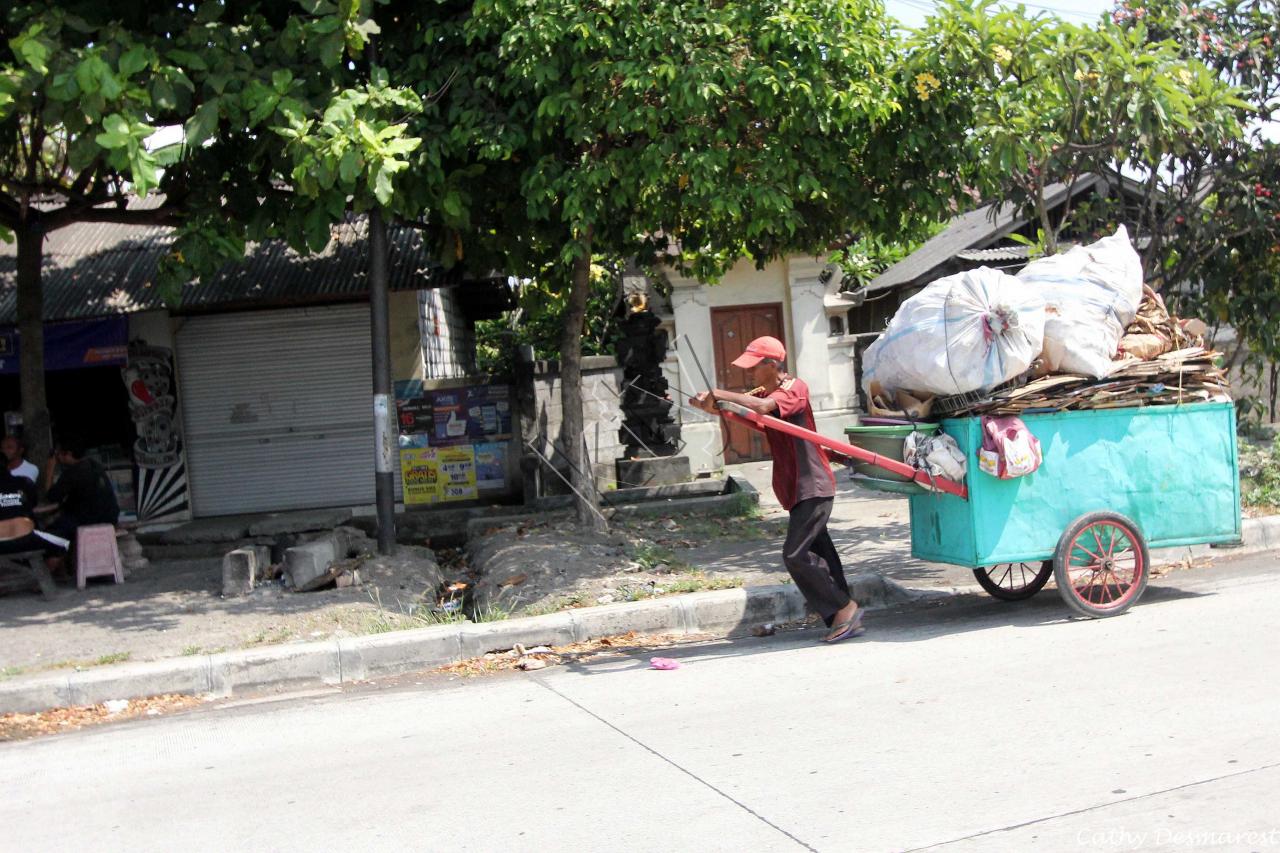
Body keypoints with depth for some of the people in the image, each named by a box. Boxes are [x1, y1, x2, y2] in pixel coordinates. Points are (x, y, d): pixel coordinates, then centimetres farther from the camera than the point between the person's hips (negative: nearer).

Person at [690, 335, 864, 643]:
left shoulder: (795, 388, -15)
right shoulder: (765, 393, 13)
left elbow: (761, 407, -34)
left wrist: (720, 394, -26)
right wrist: (709, 405, -18)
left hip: (813, 487, -10)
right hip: (797, 489, 10)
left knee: (795, 554, -14)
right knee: (818, 553, 12)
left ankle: (844, 607, -2)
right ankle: (846, 620, 19)